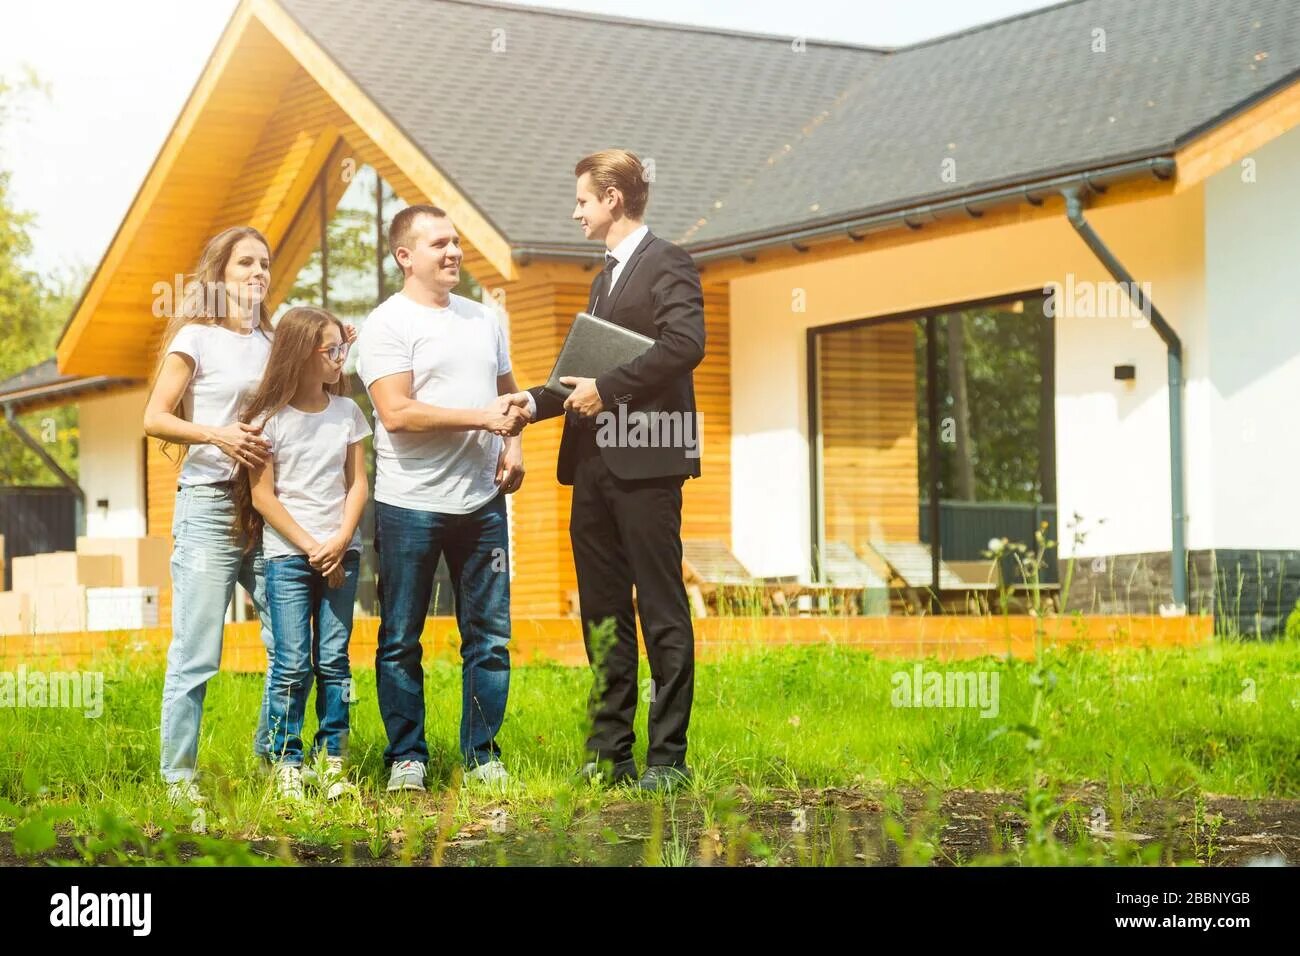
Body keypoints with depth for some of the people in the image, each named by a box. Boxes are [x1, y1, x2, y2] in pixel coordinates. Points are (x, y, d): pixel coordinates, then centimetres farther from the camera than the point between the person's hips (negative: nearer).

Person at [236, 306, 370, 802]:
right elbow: (262, 496, -5)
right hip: (287, 556, -3)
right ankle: (286, 765, 3)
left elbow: (357, 484, 7)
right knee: (292, 665, -5)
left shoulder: (347, 411, 8)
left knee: (334, 662, 2)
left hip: (341, 553, 3)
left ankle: (333, 761, 8)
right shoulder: (270, 417, -3)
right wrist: (311, 547, -9)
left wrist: (340, 543, -7)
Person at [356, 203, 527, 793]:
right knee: (400, 640, 4)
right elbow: (396, 412, -16)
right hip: (409, 506, -5)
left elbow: (507, 393, 27)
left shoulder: (483, 319, 15)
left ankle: (483, 755, 13)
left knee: (489, 635, 5)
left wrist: (513, 444, 7)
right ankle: (406, 758, 13)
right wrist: (482, 417, -18)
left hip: (481, 501, 5)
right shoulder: (387, 325, -5)